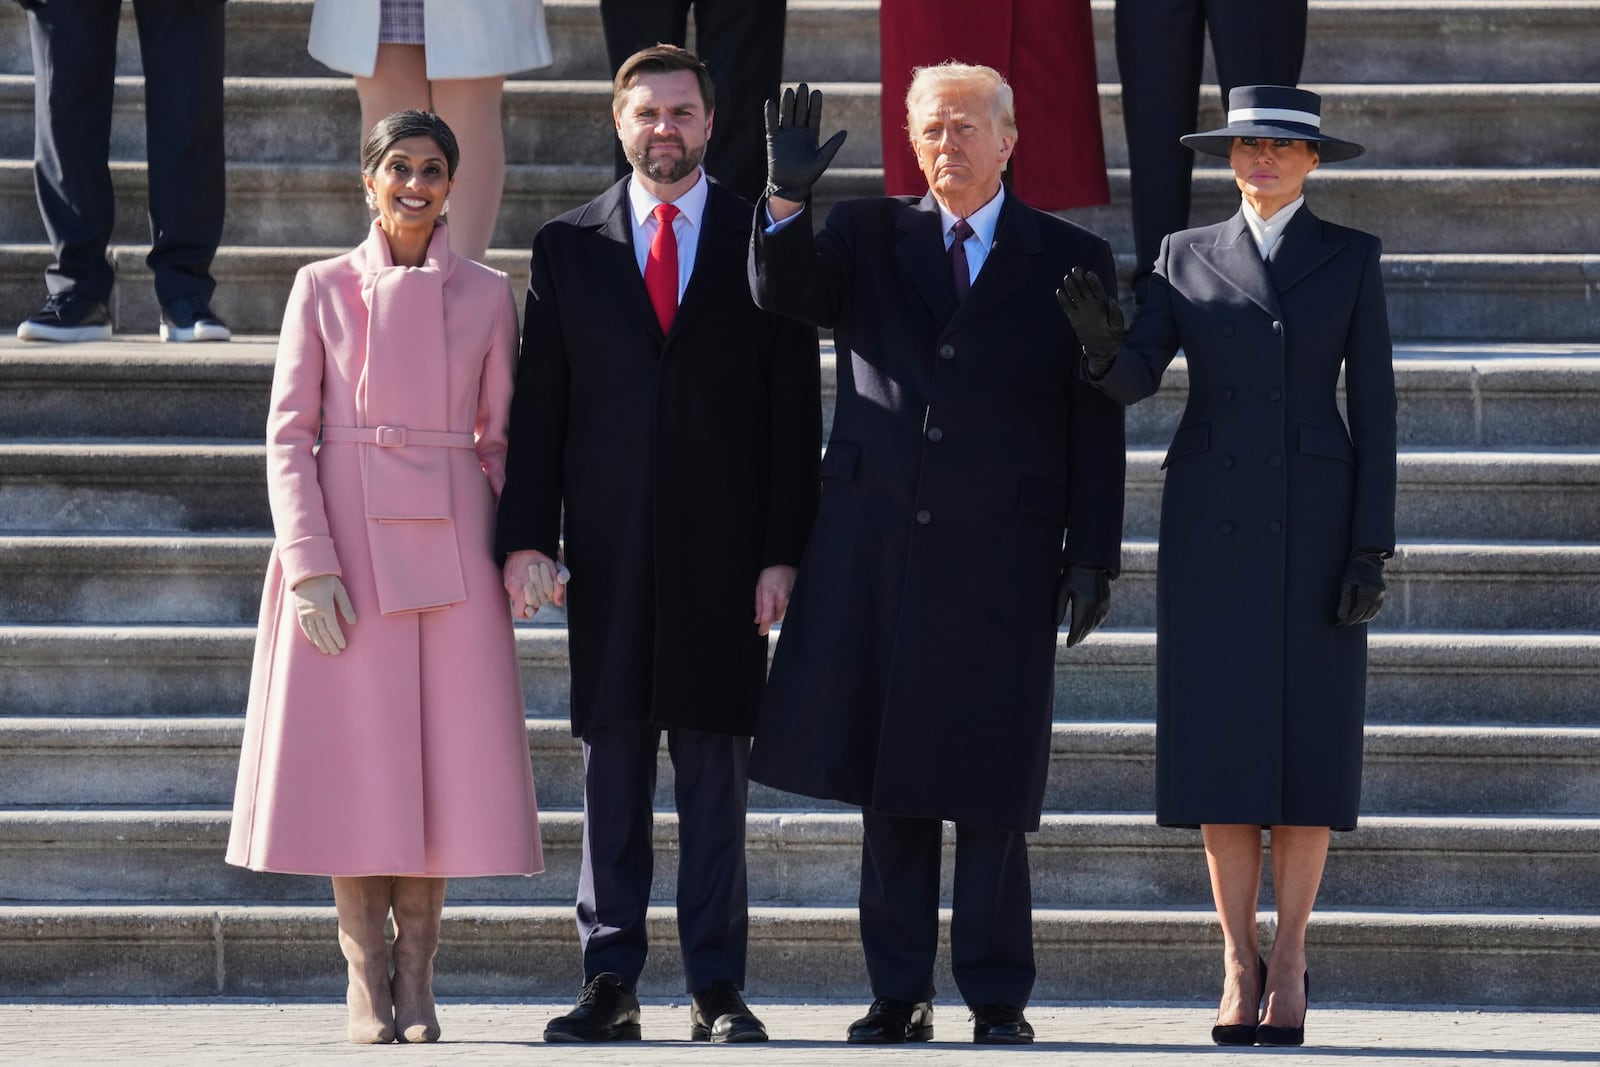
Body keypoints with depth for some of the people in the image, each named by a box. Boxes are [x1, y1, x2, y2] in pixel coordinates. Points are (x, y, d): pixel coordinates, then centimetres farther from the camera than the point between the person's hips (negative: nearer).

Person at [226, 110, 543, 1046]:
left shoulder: (487, 295, 8)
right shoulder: (323, 288, 5)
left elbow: (502, 438, 12)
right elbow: (289, 435, 1)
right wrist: (310, 565, -8)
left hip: (451, 545, 1)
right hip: (347, 538, -1)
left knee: (444, 754, -1)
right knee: (353, 757, -3)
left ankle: (417, 982, 7)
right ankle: (367, 981, 5)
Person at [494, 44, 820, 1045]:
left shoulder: (762, 239, 6)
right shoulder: (569, 246, 10)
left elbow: (795, 406, 3)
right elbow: (540, 402, 7)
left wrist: (784, 550, -4)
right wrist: (530, 537, -3)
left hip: (723, 547, -1)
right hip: (609, 548, 1)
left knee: (716, 770, 1)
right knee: (613, 764, 2)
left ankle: (718, 988, 4)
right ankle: (612, 982, 6)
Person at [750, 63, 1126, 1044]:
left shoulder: (1070, 261, 6)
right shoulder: (870, 237, 11)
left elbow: (1097, 423, 4)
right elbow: (784, 293, -6)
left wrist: (1094, 555, -2)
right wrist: (789, 198, -23)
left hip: (1002, 560, -2)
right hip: (877, 552, 2)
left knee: (990, 788, -1)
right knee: (887, 780, 4)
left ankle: (999, 998, 6)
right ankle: (900, 993, 11)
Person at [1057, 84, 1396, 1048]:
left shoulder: (1351, 257, 4)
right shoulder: (1189, 257, 7)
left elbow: (1374, 407, 0)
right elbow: (1134, 380, -5)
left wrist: (1372, 550, -7)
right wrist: (1104, 340, -29)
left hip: (1313, 521, -1)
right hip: (1211, 523, 1)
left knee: (1307, 744, -1)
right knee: (1221, 745, -2)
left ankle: (1291, 962, 8)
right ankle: (1240, 965, 7)